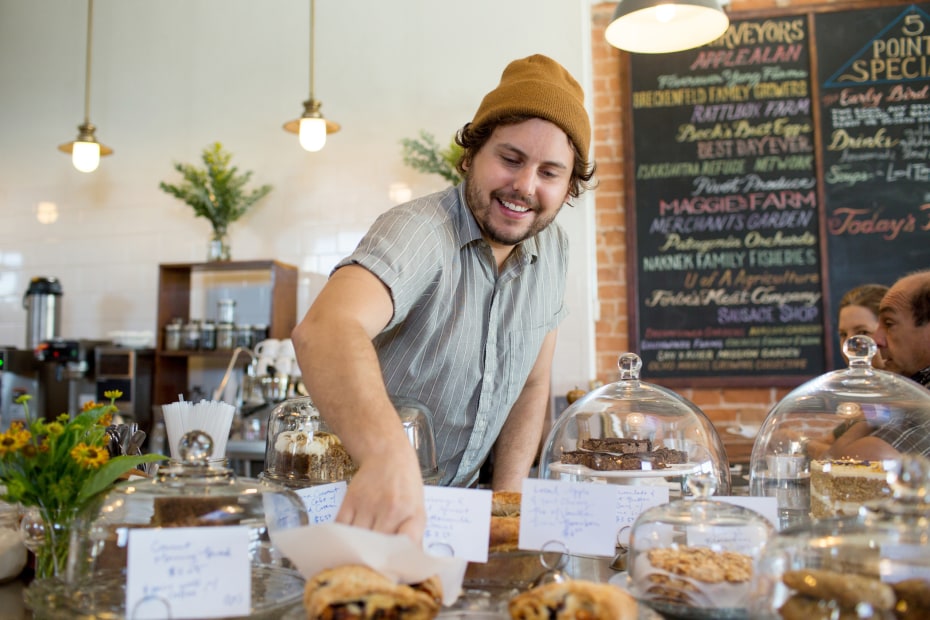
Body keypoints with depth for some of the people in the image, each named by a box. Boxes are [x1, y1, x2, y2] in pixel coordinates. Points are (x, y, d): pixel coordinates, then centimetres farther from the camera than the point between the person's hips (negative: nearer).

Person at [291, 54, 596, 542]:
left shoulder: (552, 248, 0)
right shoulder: (421, 230, -22)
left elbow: (532, 384, 7)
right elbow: (326, 330, -42)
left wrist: (506, 500, -3)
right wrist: (389, 457, -58)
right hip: (361, 502, -4)